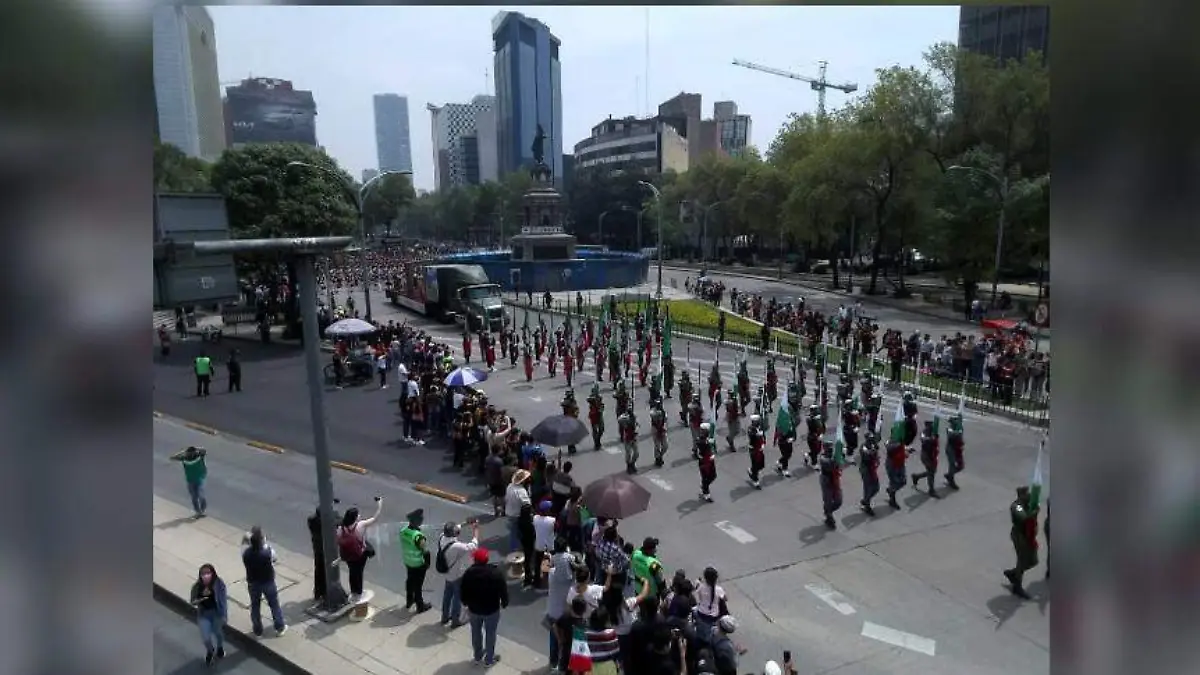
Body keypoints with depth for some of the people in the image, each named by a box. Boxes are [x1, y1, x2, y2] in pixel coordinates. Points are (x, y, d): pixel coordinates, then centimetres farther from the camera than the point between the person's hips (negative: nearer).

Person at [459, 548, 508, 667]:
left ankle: (477, 657, 39)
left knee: (476, 633, 22)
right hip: (491, 609, -3)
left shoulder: (469, 573, -15)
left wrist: (465, 602, 17)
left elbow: (463, 590, -2)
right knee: (490, 633, 15)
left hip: (474, 608, 3)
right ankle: (489, 660, 28)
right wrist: (504, 603, 5)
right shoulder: (496, 573, -22)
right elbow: (503, 590, -13)